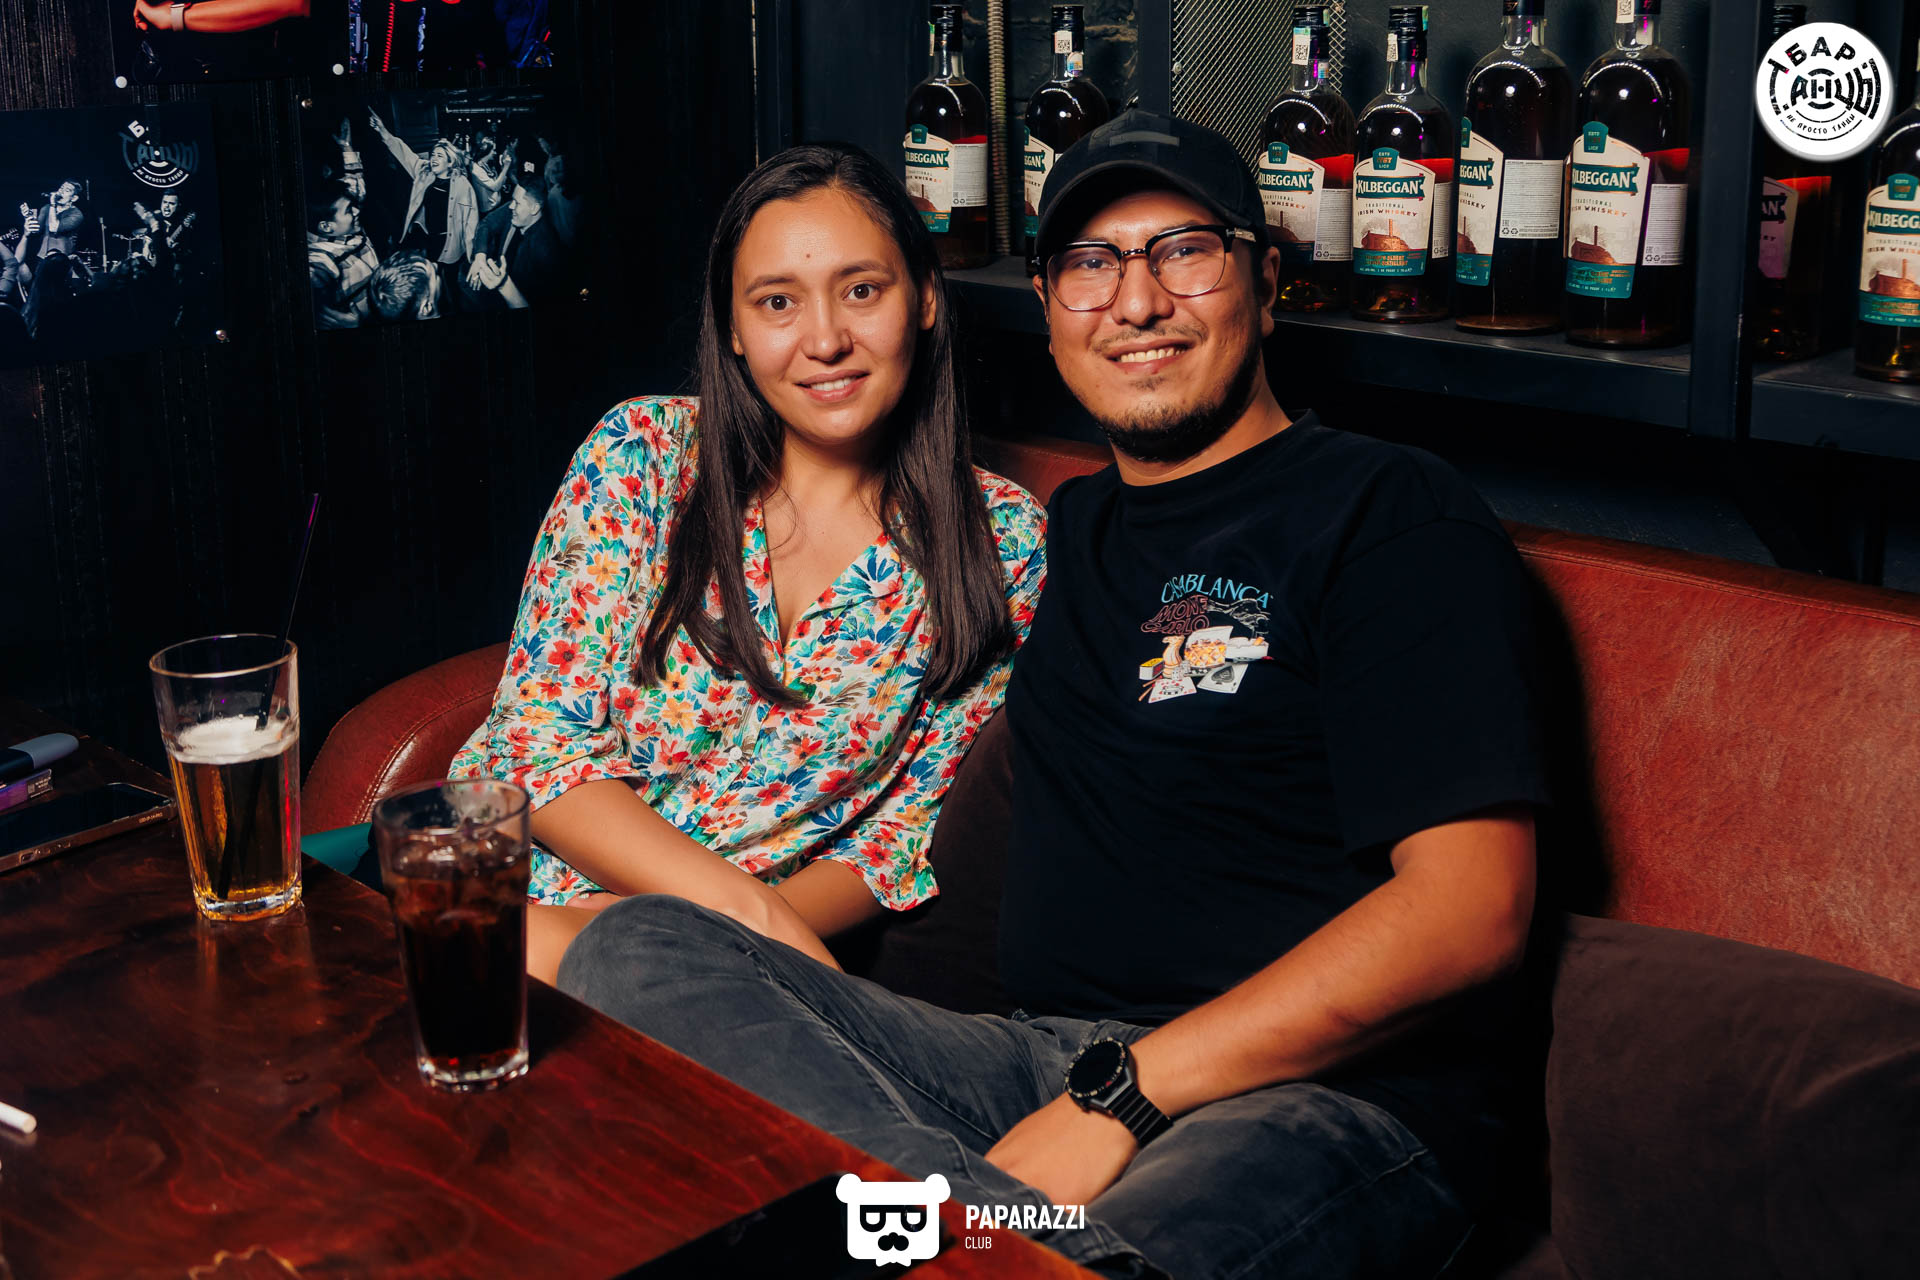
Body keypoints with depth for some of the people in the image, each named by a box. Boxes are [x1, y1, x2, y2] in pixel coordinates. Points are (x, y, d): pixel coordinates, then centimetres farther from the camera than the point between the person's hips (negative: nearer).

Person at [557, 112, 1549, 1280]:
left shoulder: (1393, 516, 1)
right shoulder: (1068, 529, 24)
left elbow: (1472, 908, -12)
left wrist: (1123, 1092, -16)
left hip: (1325, 1097, -8)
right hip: (1039, 1055, 9)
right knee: (638, 953, -18)